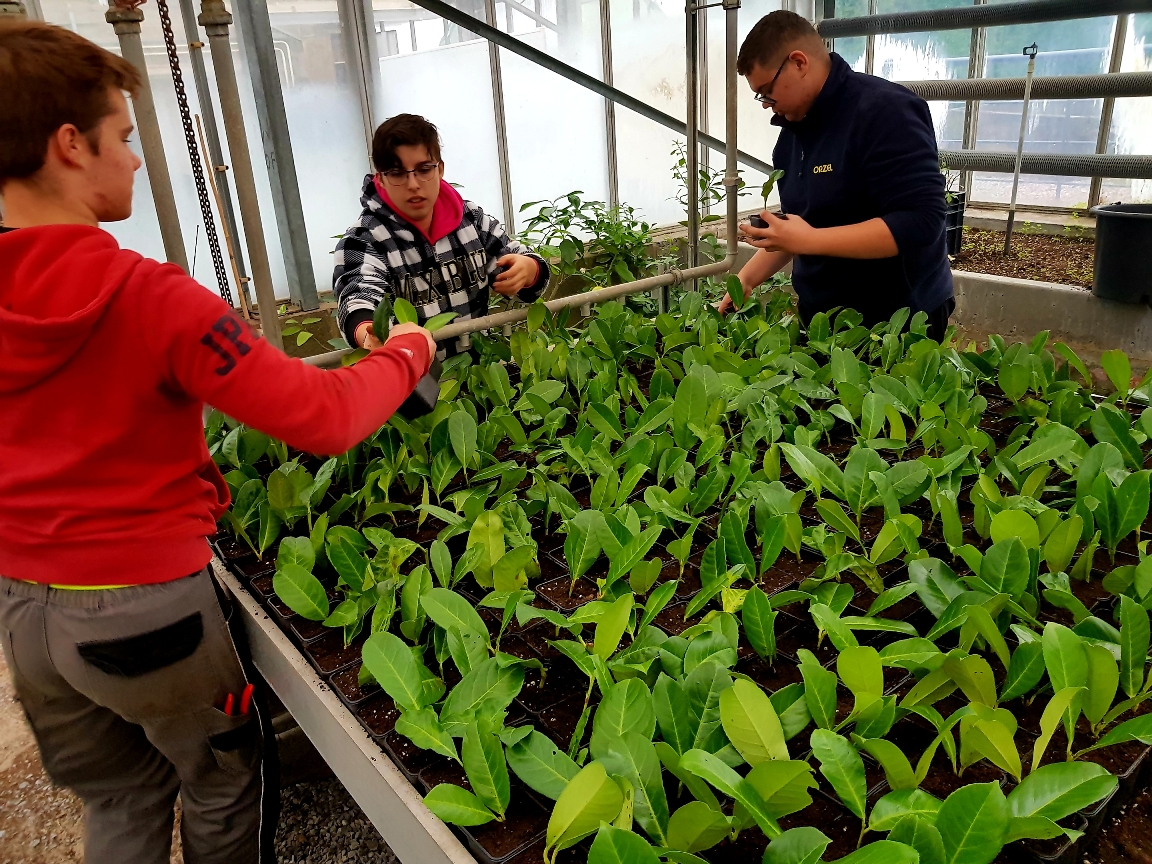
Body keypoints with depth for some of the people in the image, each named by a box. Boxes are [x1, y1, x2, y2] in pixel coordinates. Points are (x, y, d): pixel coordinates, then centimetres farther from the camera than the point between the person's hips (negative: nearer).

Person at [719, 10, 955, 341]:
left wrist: (810, 240, -28)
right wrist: (747, 278, 5)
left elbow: (920, 222, -26)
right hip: (821, 317, 8)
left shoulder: (885, 111, -18)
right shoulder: (794, 129, 7)